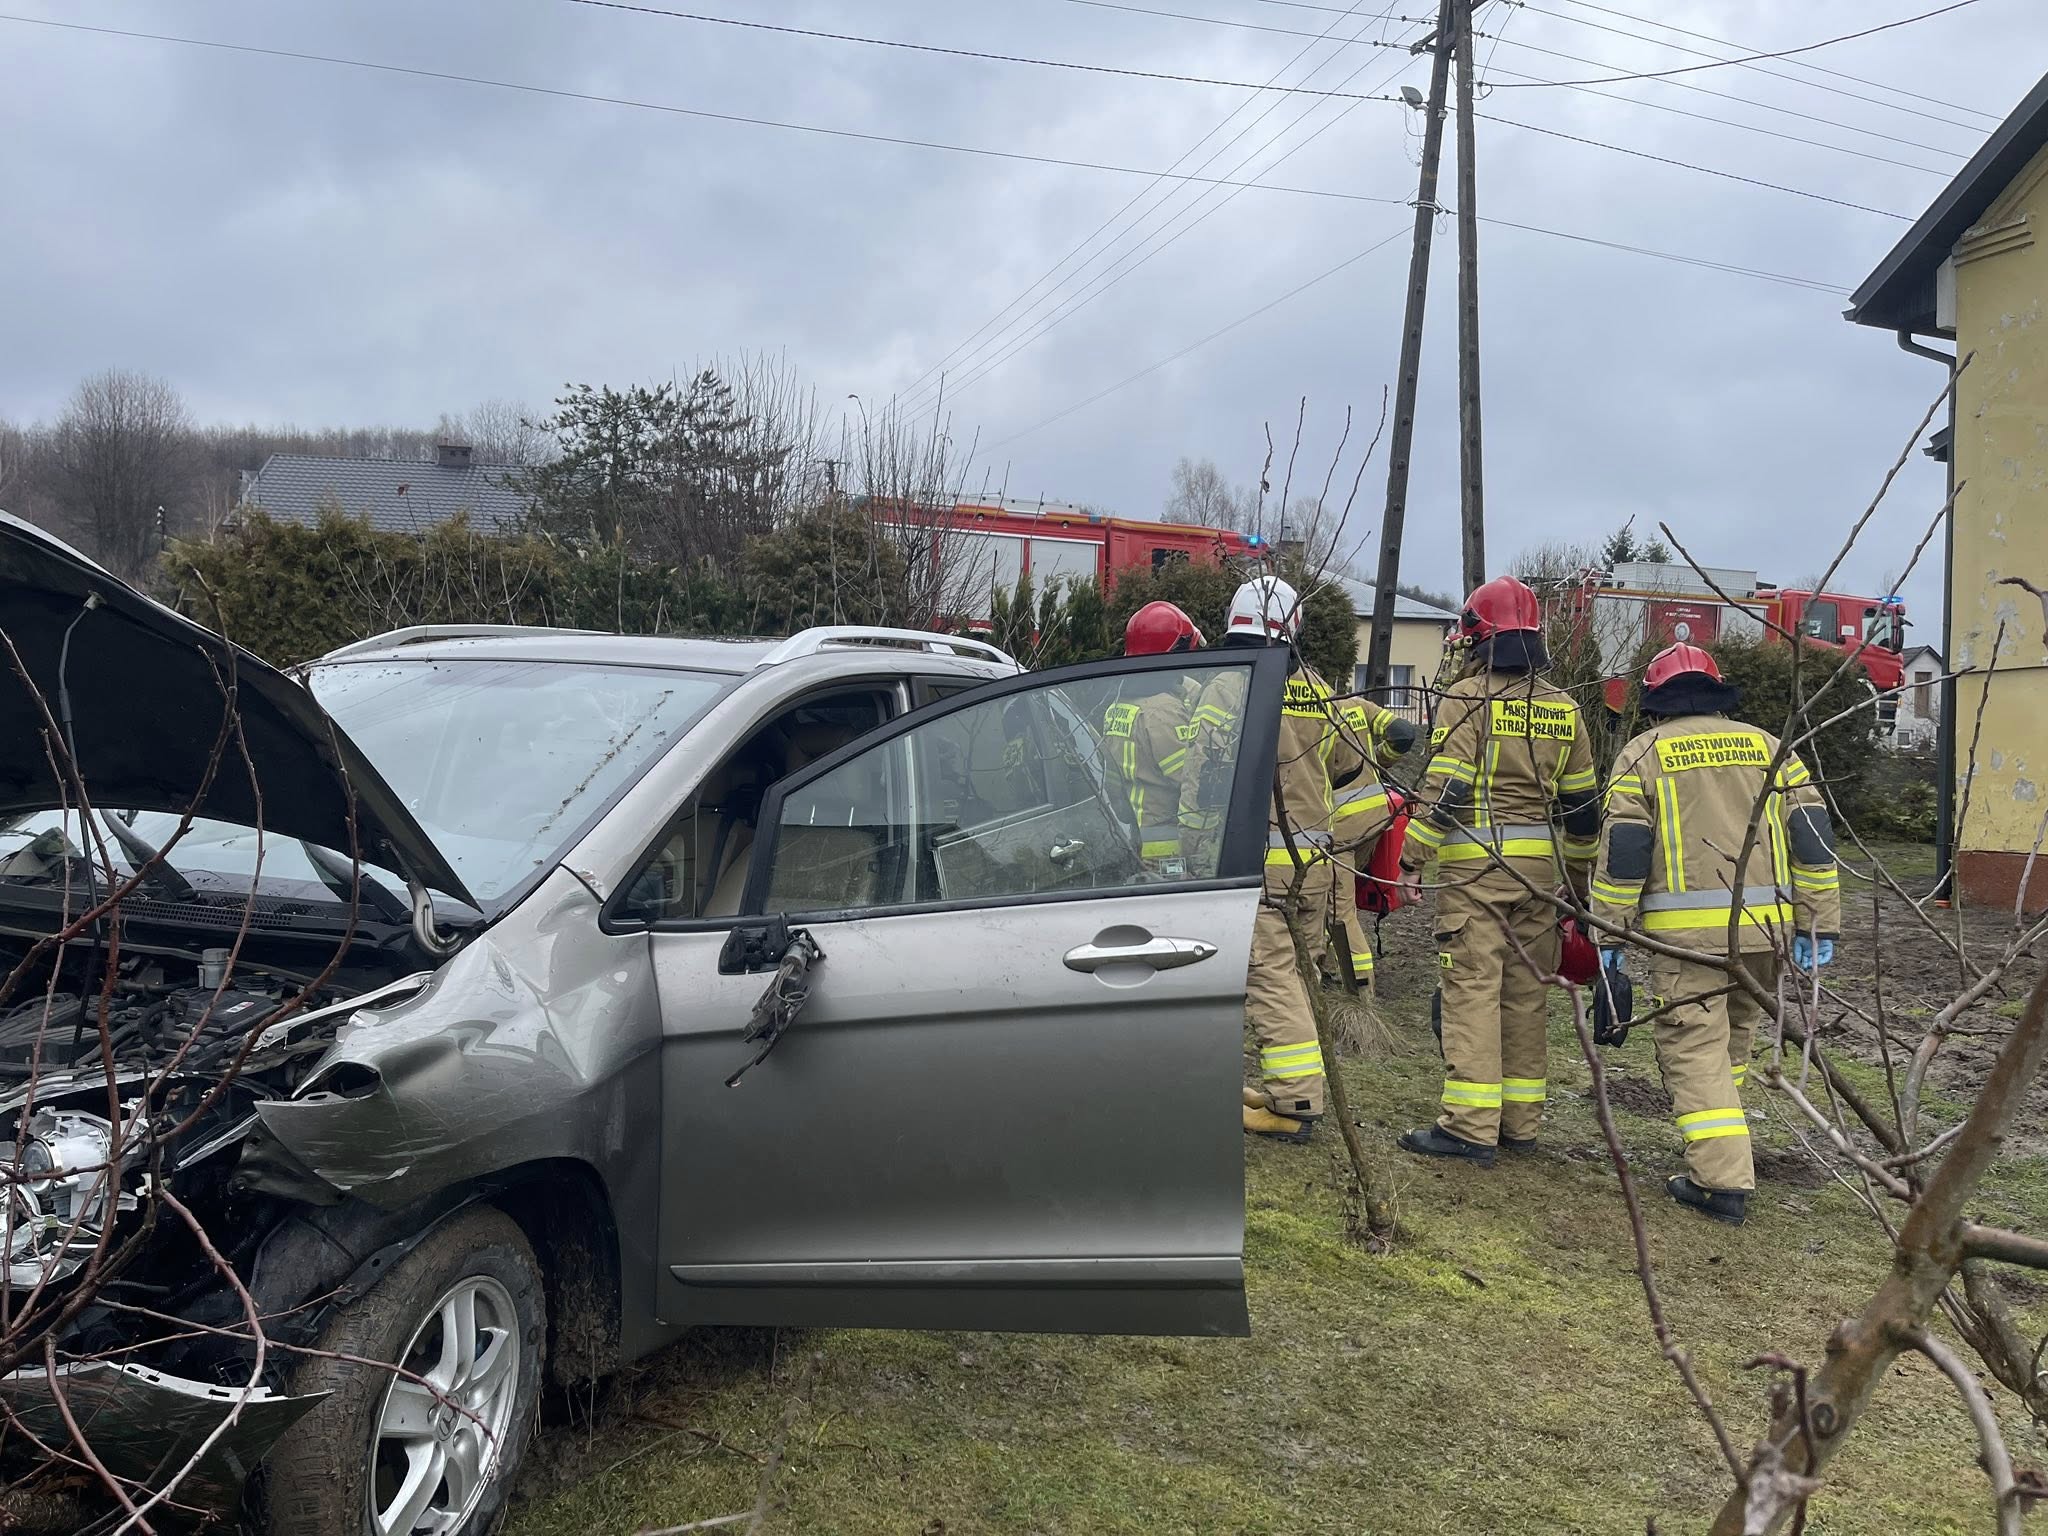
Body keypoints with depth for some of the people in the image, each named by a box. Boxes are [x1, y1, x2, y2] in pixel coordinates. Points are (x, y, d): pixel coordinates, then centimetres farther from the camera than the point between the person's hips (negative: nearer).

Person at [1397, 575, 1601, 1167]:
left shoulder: (1467, 698, -6)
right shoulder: (1562, 707, 12)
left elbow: (1444, 786, -14)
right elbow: (1581, 804, 15)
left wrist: (1413, 856, -9)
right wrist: (1581, 876, 23)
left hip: (1474, 865, -6)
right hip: (1539, 866, 6)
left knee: (1471, 990, -4)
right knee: (1526, 994, 11)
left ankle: (1470, 1125, -5)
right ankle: (1520, 1123, 19)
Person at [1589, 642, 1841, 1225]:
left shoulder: (1644, 753, 4)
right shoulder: (1768, 748, 14)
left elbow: (1623, 849, -3)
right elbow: (1812, 836, 8)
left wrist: (1609, 932, 1)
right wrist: (1819, 926, 9)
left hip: (1686, 930, -4)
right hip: (1764, 926, 4)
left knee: (1693, 1047, 0)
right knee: (1733, 1037, 20)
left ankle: (1721, 1180, -6)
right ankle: (1716, 1151, 30)